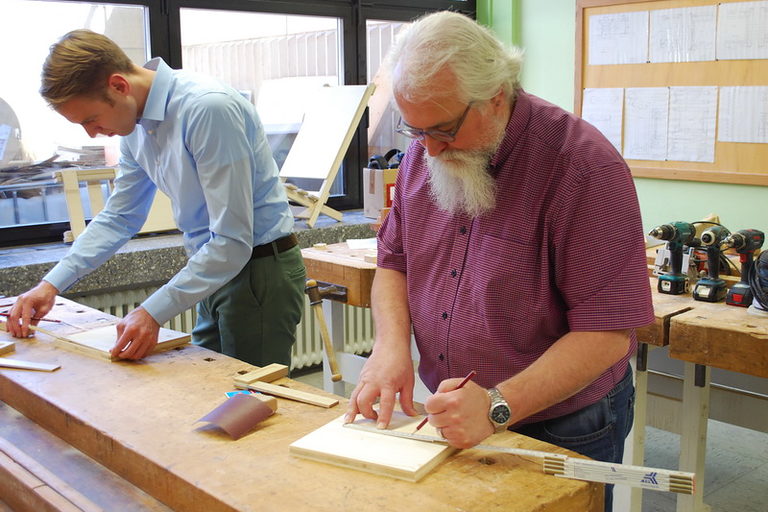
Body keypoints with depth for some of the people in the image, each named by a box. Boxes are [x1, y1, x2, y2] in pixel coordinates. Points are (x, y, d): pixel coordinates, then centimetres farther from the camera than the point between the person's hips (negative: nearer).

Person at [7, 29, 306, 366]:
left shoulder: (208, 108, -24)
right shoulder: (137, 125, 4)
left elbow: (233, 241, -25)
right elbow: (118, 218, 16)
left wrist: (154, 312, -25)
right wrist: (51, 284, 6)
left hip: (258, 273, -8)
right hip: (214, 270, 8)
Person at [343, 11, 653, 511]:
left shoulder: (586, 168, -23)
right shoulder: (422, 154, -3)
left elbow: (606, 332, -24)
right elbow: (394, 261, 7)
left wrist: (498, 407, -31)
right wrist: (391, 344, -12)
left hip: (563, 430, -5)